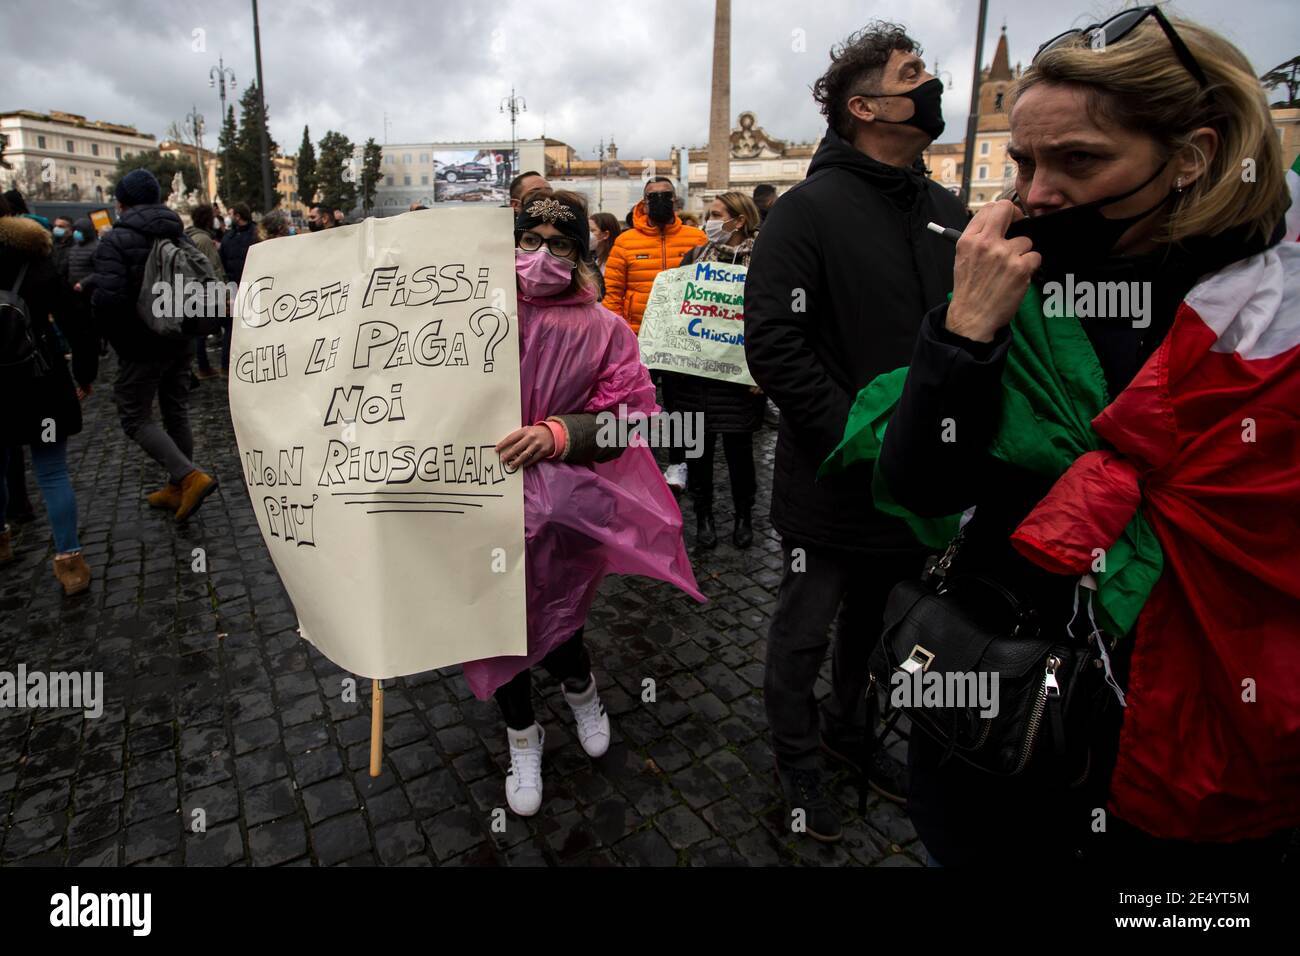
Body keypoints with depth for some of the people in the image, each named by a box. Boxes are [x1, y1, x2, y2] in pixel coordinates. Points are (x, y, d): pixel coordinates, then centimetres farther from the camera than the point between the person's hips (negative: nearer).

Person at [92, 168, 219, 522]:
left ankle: (190, 477, -14)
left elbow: (108, 298, -23)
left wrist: (109, 330, -5)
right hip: (180, 342, 7)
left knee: (135, 417, 3)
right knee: (176, 413, 14)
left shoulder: (115, 240, -14)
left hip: (141, 345, -7)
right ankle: (178, 489, 24)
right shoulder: (180, 235, 7)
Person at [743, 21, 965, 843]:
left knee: (874, 619, 22)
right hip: (832, 483, -6)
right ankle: (799, 760, 34)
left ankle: (850, 728, 46)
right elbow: (773, 345, -19)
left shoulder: (947, 210, 8)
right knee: (804, 633, 10)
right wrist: (858, 435, -22)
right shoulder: (810, 209, -12)